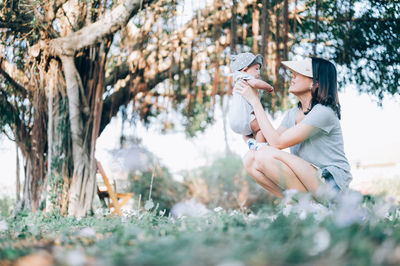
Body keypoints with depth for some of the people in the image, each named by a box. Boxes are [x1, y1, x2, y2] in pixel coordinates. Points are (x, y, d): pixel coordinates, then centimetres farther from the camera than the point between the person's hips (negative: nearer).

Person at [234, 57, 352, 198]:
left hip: (330, 181, -8)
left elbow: (277, 142, -19)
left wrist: (255, 101, -16)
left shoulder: (323, 112, -16)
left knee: (266, 155, -24)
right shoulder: (292, 114, 11)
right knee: (250, 159, -9)